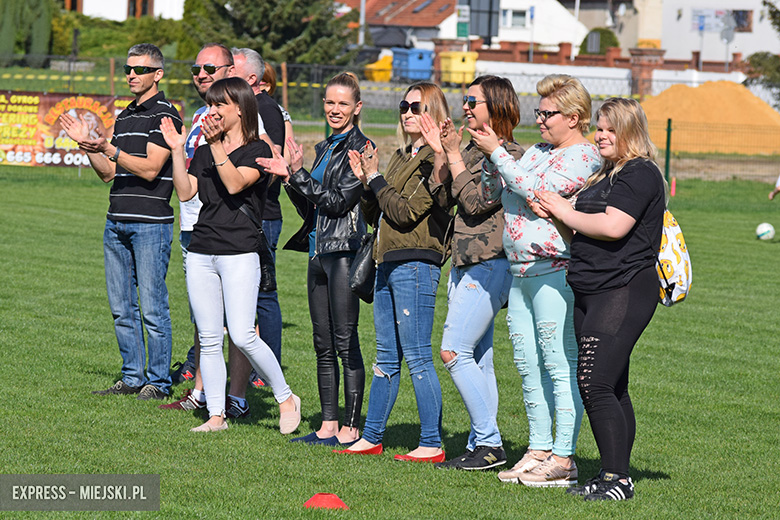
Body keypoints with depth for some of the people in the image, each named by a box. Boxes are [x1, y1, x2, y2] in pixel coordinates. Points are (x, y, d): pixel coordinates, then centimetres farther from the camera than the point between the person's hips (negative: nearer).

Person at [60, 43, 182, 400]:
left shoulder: (165, 115, -7)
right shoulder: (124, 117, 18)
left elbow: (150, 169, -15)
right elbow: (108, 173, 18)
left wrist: (109, 149, -23)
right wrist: (87, 144, 4)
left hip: (151, 223, -8)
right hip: (116, 222, 8)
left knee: (152, 307, -5)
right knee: (122, 307, 9)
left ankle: (158, 381, 1)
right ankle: (132, 377, 15)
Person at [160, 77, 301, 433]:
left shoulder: (258, 151, -2)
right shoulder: (204, 152, 16)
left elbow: (235, 184, -17)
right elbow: (185, 193, 6)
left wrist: (217, 146, -24)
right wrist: (177, 151, -2)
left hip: (240, 252, -6)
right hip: (201, 252, 6)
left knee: (242, 336, -12)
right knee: (208, 339, 4)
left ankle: (286, 398, 5)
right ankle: (216, 415, 9)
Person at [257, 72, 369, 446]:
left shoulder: (360, 148, -7)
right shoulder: (323, 149, 18)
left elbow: (339, 201, -15)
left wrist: (297, 174, -13)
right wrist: (290, 179, 3)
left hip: (344, 249, -9)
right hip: (319, 250, 9)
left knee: (345, 342, -7)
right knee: (323, 345, 9)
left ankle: (351, 428, -4)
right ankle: (328, 425, 14)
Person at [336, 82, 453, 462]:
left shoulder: (436, 161, -9)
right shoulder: (402, 156, 18)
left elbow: (406, 211, -18)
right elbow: (375, 216, 18)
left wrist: (376, 178, -9)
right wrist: (365, 182, 2)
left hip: (415, 263, -9)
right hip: (388, 264, 9)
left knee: (418, 358, -7)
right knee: (386, 357, 14)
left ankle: (432, 444, -3)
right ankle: (371, 438, 20)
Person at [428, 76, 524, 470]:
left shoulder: (509, 155, -11)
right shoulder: (473, 151, 16)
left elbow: (474, 203, -18)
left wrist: (453, 156, -12)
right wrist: (440, 151, 5)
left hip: (489, 265, -9)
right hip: (466, 263, 9)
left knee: (455, 352, -13)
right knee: (478, 359, 10)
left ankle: (489, 443, -9)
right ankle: (480, 445, 13)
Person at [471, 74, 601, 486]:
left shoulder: (583, 157, -7)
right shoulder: (536, 153, 20)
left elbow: (536, 190, -18)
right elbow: (492, 193, 20)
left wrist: (496, 151, -12)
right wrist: (488, 156, 4)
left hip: (556, 274, -9)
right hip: (522, 274, 9)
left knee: (560, 367, -9)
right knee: (529, 367, 11)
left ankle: (563, 458, -9)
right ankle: (539, 451, 17)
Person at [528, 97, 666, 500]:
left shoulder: (641, 174, -9)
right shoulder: (604, 176, 21)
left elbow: (613, 227, -21)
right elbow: (580, 236, 23)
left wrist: (566, 213, -9)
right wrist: (553, 215, 4)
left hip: (625, 289, -10)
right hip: (589, 292, 10)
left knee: (596, 383, -16)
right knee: (611, 387, 10)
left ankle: (618, 478, -14)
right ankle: (613, 476, 14)